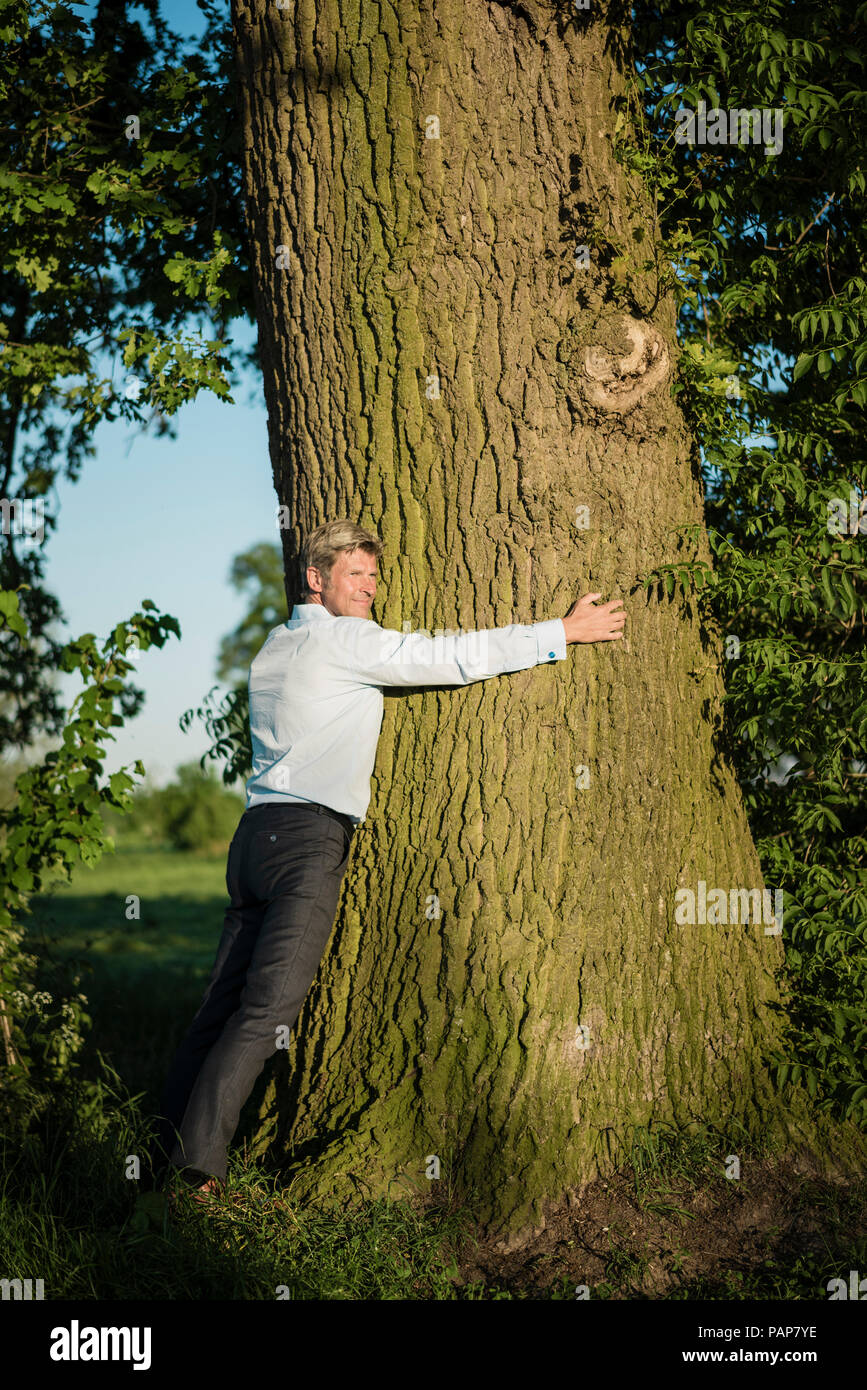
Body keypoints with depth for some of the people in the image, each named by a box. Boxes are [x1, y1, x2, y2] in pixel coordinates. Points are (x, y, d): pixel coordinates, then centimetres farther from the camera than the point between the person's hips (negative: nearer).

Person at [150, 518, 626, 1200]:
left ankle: (175, 1130, 11)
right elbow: (454, 658, -6)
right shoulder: (341, 639, -4)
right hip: (309, 836, -9)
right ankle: (199, 1154, -9)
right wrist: (564, 631, 0)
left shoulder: (275, 648, 22)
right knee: (268, 1008, -9)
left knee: (226, 997, 9)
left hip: (258, 831, 9)